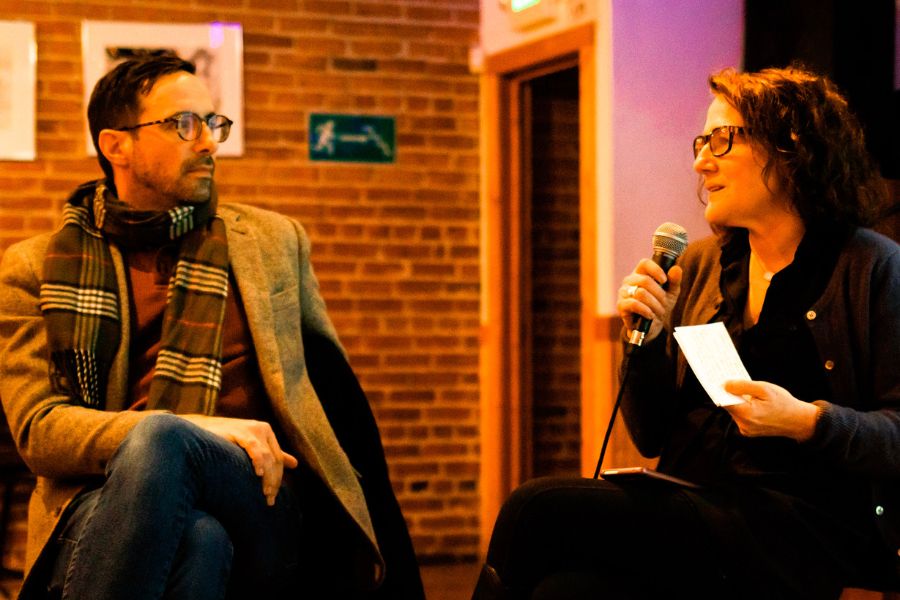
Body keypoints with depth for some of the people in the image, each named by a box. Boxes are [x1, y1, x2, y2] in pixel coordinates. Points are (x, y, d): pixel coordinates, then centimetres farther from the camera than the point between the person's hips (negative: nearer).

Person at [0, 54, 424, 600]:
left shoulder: (272, 242, 20)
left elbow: (337, 401, 24)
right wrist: (201, 428, -14)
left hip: (257, 510, 2)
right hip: (102, 510, -1)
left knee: (159, 437, -35)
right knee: (197, 537, -40)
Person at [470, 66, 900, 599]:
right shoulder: (699, 265, 16)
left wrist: (808, 421, -20)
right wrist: (646, 340, 1)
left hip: (805, 531, -4)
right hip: (692, 505, 5)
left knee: (538, 511, -23)